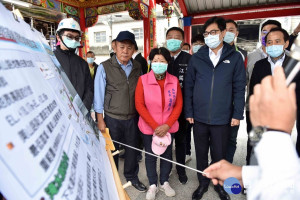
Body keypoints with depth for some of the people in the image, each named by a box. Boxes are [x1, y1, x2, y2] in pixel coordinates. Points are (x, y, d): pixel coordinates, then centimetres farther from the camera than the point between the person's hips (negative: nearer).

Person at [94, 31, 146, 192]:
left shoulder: (137, 67, 3)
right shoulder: (105, 67, -8)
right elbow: (98, 94, -5)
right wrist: (100, 119, -5)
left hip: (132, 117, 3)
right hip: (112, 118, -3)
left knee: (132, 148, 16)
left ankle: (131, 176, 40)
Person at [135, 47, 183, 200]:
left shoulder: (174, 81, -5)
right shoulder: (143, 80, -10)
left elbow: (178, 105, -2)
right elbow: (139, 105, -10)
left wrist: (167, 125, -11)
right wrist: (154, 126, -14)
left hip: (168, 127, 2)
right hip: (148, 128, -1)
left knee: (167, 154, 16)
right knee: (150, 155, 13)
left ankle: (164, 182, 40)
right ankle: (152, 185, 35)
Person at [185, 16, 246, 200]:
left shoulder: (235, 58, 0)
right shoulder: (197, 57, 1)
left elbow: (239, 88, 0)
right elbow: (189, 86, 2)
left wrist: (237, 114, -4)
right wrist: (189, 112, 0)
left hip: (223, 118, -1)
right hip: (199, 117, 1)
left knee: (219, 155, 15)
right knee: (201, 154, 16)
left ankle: (219, 184, 41)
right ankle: (203, 183, 39)